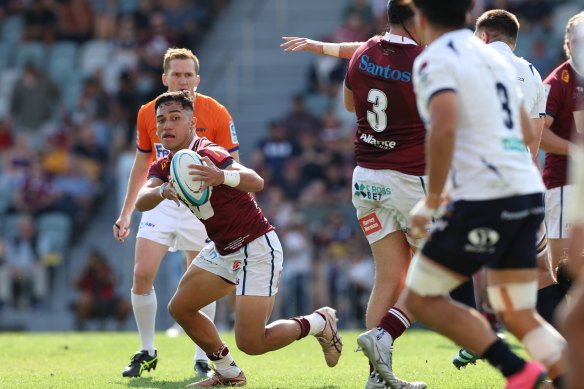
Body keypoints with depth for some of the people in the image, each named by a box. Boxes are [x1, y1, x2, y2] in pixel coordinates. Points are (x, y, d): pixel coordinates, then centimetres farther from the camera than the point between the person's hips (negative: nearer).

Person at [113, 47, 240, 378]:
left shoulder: (216, 113, -8)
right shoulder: (148, 114, 2)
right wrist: (126, 213, 13)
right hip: (162, 200, 3)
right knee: (142, 275, -7)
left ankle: (202, 358, 10)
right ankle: (147, 353, 9)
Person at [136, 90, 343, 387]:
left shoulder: (207, 154, -23)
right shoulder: (163, 167, 1)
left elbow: (256, 182, -41)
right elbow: (141, 202, -18)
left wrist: (223, 177, -63)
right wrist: (162, 191, -41)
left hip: (257, 250, -9)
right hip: (222, 250, 9)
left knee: (250, 343, -12)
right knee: (180, 308, 8)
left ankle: (319, 323, 12)